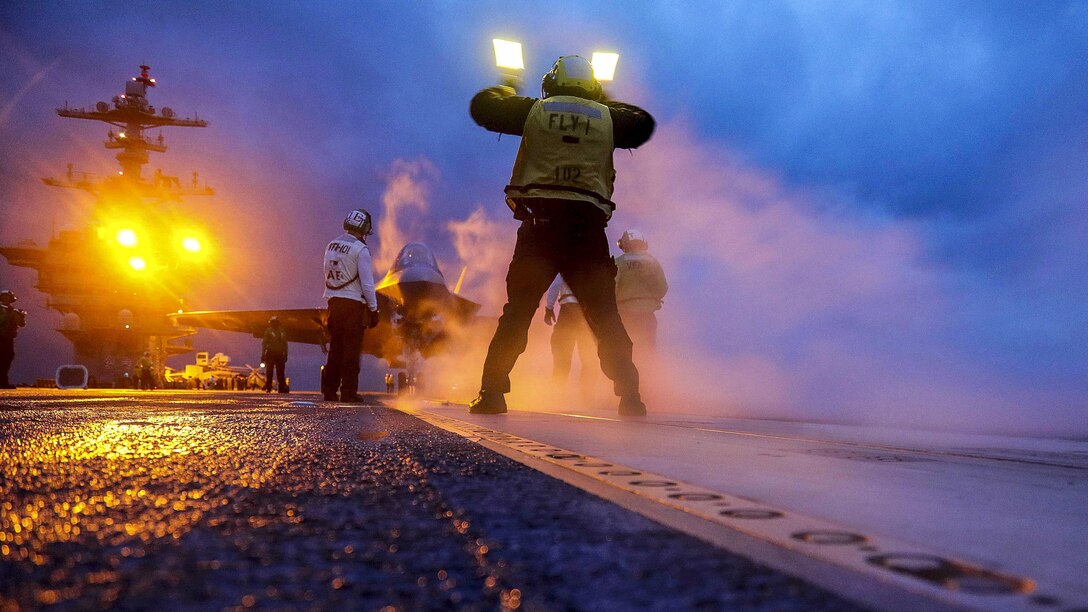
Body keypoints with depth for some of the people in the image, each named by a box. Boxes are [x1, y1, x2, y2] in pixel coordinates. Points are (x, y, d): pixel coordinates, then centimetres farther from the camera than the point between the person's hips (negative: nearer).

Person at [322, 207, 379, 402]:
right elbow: (367, 283, -13)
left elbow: (328, 277, 15)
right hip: (353, 303, -6)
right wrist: (373, 309, -7)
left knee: (335, 348, 11)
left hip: (334, 301, 7)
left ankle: (329, 390, 12)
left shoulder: (331, 246, 11)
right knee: (351, 350, -2)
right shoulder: (360, 250, -11)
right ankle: (348, 391, -1)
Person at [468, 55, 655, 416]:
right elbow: (644, 124, 29)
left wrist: (505, 91, 37)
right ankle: (629, 395, 3)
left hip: (541, 221, 0)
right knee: (605, 315, 7)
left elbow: (482, 106, 18)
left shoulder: (534, 111, 9)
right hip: (588, 225, 1)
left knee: (518, 310, 5)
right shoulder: (607, 117, 12)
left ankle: (492, 391, 0)